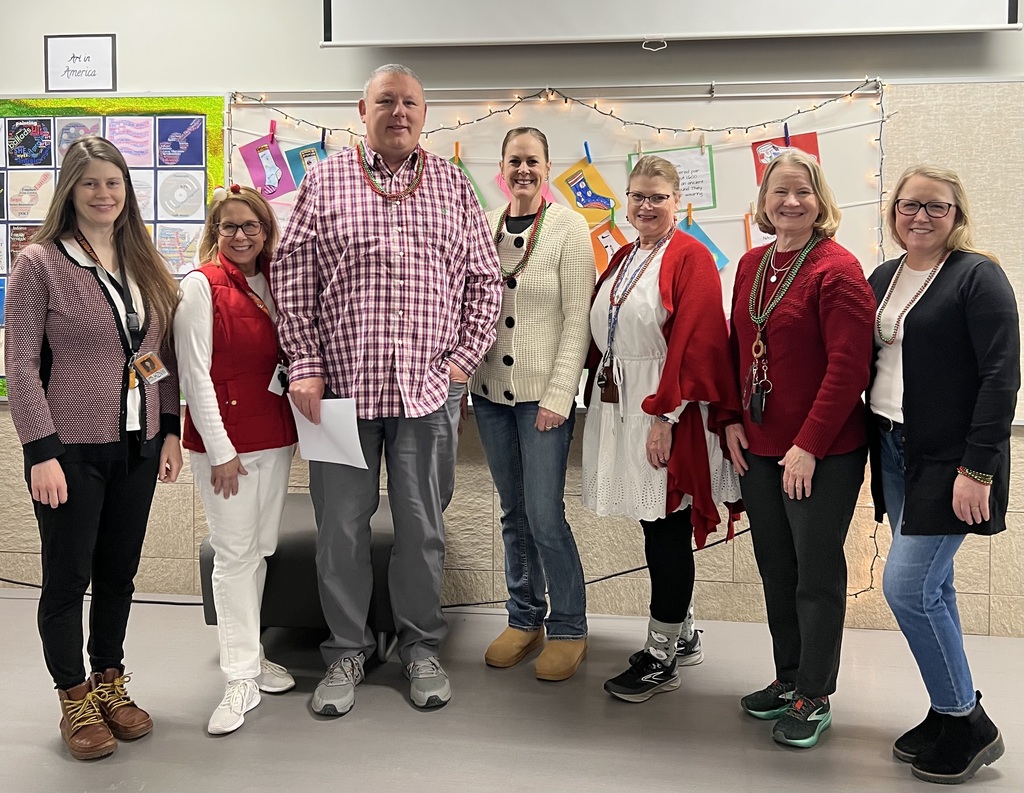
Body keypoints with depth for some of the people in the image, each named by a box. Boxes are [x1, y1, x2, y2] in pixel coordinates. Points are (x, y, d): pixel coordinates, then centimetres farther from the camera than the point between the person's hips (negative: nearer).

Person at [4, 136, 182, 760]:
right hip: (72, 449, -4)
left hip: (137, 447, 5)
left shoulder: (145, 264, 9)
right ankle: (75, 700, 24)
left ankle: (110, 681, 32)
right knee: (68, 575, 7)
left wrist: (170, 432, 6)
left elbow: (166, 356, 12)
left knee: (119, 570, 14)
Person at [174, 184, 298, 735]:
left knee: (260, 549, 13)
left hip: (274, 436, 6)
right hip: (224, 441, -6)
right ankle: (242, 679, 7)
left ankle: (250, 652, 27)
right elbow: (194, 375, -11)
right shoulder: (201, 286, -8)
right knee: (235, 554, -2)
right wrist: (220, 452, -14)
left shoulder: (273, 284, 10)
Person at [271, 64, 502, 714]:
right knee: (341, 527, 7)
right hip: (342, 386, 0)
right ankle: (347, 650, 25)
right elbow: (292, 277, 2)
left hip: (428, 390, 1)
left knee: (423, 526, 10)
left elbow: (485, 280, 10)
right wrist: (304, 365, -5)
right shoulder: (325, 182, 5)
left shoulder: (453, 185, 10)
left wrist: (464, 357, 1)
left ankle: (421, 645, 28)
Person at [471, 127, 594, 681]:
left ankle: (568, 630, 14)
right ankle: (524, 620, 28)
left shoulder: (568, 228, -5)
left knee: (545, 517, -5)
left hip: (542, 393, -5)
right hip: (490, 390, 5)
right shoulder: (485, 226, 9)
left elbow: (578, 320, -9)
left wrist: (559, 395, -14)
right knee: (513, 512, 13)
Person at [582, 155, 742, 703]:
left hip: (664, 412, -7)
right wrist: (600, 398, 11)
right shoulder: (623, 259, 16)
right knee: (655, 528, 14)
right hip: (617, 405, 8)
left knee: (666, 532, 0)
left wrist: (663, 414, -20)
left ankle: (661, 657, 12)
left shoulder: (691, 257, -8)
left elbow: (693, 342, -16)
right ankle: (682, 636, 30)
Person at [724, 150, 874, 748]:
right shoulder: (752, 265, 9)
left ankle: (815, 697, 21)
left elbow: (849, 366, -17)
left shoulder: (838, 269, -13)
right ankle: (789, 678, 34)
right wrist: (732, 419, 6)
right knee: (776, 569, 17)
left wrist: (808, 444, -19)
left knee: (817, 574, 5)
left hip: (823, 453, -7)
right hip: (760, 448, 7)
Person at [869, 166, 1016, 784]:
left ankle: (968, 724, 9)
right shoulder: (883, 278, 12)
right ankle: (950, 712, 27)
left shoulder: (978, 276, -9)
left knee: (907, 586, -9)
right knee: (930, 586, 13)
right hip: (894, 450, 7)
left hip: (949, 459, -7)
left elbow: (1001, 376, -15)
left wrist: (977, 468, -19)